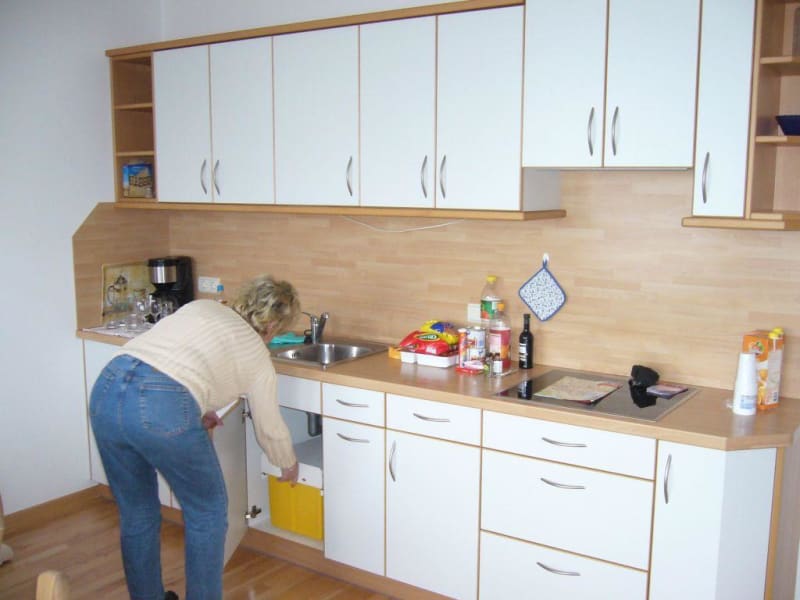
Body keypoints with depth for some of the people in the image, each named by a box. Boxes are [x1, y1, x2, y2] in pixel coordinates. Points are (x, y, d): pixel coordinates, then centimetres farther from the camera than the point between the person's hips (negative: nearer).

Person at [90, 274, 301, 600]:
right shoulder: (257, 356, 15)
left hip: (106, 390, 6)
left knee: (136, 514, 24)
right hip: (163, 408, -6)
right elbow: (270, 430, 25)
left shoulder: (201, 306, 26)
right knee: (207, 511, 18)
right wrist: (290, 466, 44)